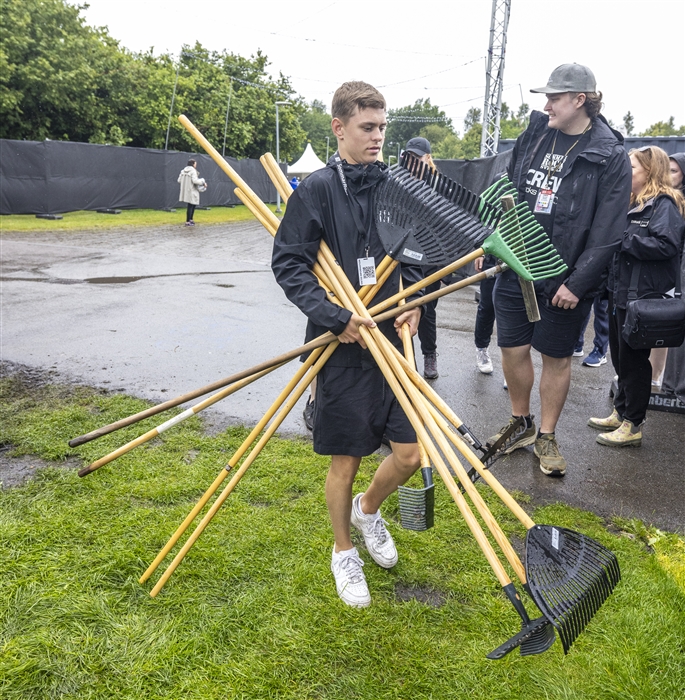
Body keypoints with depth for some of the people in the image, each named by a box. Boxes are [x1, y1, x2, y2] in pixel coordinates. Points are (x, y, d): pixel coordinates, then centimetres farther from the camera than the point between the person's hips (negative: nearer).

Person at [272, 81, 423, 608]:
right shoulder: (317, 189, -6)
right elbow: (287, 263, -10)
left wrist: (414, 303, 0)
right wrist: (335, 317, -19)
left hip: (392, 341, 5)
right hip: (342, 347, -4)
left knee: (411, 452, 6)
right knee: (346, 461, 7)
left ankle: (368, 511, 39)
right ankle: (344, 553, 33)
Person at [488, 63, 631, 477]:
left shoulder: (610, 156, -8)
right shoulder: (534, 135, 7)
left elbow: (607, 231, -12)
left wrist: (577, 283, -16)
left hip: (565, 279, -4)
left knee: (557, 357, 8)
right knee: (513, 350, 9)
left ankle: (547, 437, 26)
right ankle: (522, 424, 32)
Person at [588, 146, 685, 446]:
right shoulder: (633, 203, 17)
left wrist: (624, 240, -19)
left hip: (643, 297, -9)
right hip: (620, 292, 9)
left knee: (633, 359, -1)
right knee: (620, 356, 16)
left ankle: (633, 426, 10)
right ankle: (621, 413, 30)